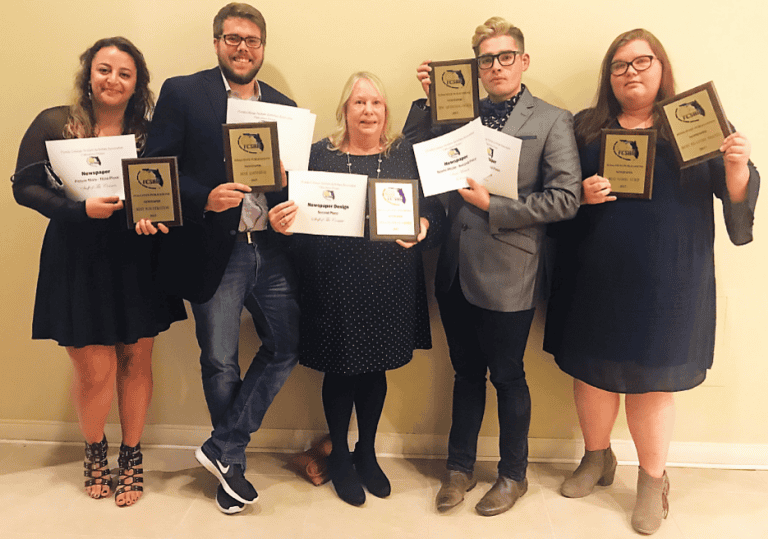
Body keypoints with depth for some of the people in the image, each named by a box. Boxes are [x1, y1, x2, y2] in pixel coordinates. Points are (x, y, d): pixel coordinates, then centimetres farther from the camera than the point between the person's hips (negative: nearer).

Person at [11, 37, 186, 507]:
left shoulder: (149, 133, 3)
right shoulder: (54, 124, -2)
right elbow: (24, 187, -5)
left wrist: (153, 216, -16)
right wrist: (81, 209, -18)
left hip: (137, 260, 2)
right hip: (78, 260, -1)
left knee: (135, 361, 8)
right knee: (95, 370, 2)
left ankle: (132, 457, 28)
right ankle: (95, 451, 32)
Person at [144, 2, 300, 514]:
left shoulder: (284, 105, 13)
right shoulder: (182, 93, 1)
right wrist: (204, 198, -21)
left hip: (271, 249, 4)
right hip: (215, 251, -4)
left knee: (286, 347, 4)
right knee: (220, 364, 7)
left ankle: (223, 448, 21)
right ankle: (234, 467, 28)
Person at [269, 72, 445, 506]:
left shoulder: (407, 155, 4)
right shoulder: (320, 155, 2)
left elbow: (435, 210, 1)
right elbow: (297, 211, 0)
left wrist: (422, 227, -19)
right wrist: (282, 222, -21)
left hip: (389, 286, 2)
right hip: (335, 286, -1)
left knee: (376, 369, 14)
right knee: (340, 371, 10)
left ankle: (367, 453, 37)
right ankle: (339, 457, 34)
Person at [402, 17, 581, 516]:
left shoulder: (553, 120, -3)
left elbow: (565, 199, -10)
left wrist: (492, 205, -13)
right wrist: (428, 99, 1)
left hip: (508, 273, -4)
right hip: (457, 269, 4)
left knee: (507, 376, 10)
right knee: (467, 373, 17)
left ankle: (514, 474, 32)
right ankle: (460, 467, 34)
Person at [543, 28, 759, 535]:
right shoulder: (587, 127, 6)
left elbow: (737, 195, 0)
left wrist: (738, 165, -21)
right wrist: (582, 194, -11)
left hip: (665, 281, -2)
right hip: (595, 277, 2)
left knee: (652, 379, 6)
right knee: (591, 370, 12)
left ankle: (653, 482, 28)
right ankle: (597, 459, 37)